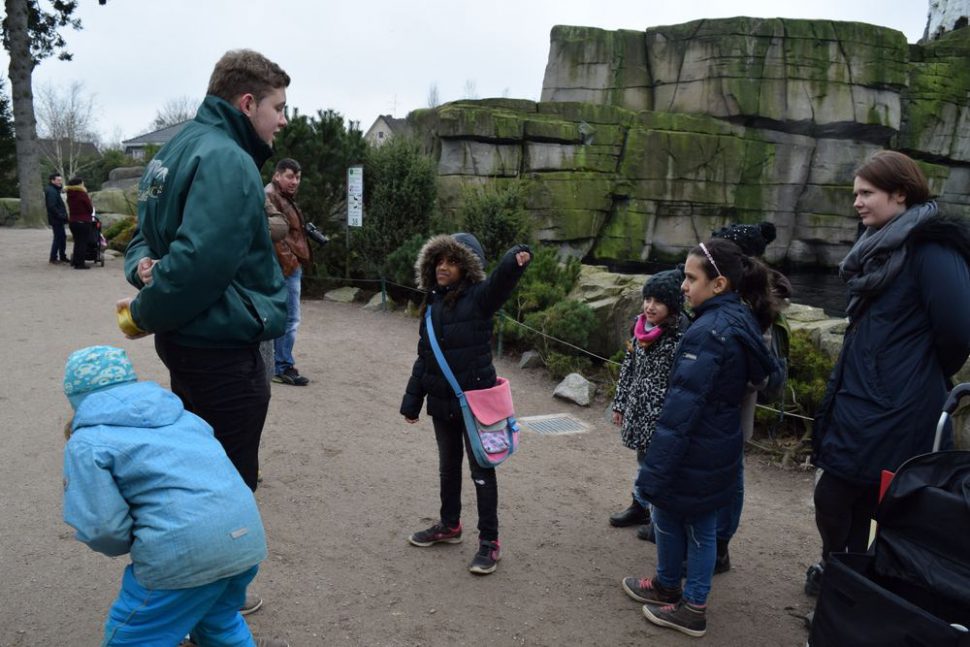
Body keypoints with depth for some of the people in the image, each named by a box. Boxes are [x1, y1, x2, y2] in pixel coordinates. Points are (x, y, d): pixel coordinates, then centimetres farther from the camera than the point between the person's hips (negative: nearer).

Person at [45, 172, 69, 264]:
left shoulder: (55, 190, 18)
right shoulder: (51, 191, -15)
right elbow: (52, 206, -23)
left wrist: (63, 215, 14)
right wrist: (60, 215, -22)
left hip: (58, 219, 10)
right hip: (56, 219, -10)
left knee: (62, 237, 14)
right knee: (58, 238, -6)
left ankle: (62, 257, 22)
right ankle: (53, 258, 0)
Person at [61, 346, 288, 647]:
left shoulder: (85, 444, 2)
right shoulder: (178, 414, 21)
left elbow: (100, 529, -8)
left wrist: (134, 543, 14)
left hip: (184, 552, -7)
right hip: (247, 535, 7)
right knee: (218, 622, 31)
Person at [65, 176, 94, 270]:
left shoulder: (70, 195, 7)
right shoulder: (82, 195, -14)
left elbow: (70, 209, 10)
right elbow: (90, 208, -10)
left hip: (72, 221, 7)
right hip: (84, 222, -7)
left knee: (77, 242, 17)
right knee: (83, 242, -2)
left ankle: (75, 261, 24)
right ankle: (80, 263, -3)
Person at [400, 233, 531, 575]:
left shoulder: (478, 297, -12)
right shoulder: (433, 302, 6)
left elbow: (501, 280, -35)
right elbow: (423, 356, 12)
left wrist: (517, 259, -57)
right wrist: (412, 400, 13)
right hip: (441, 401, 7)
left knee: (481, 470, 4)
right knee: (448, 466, 21)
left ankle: (489, 541, 17)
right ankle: (449, 525, 40)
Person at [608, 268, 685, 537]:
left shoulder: (679, 338, -19)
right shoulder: (641, 327, 2)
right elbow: (628, 367, 11)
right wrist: (619, 403, 14)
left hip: (661, 415, -6)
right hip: (638, 409, 6)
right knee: (644, 460, 22)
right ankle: (639, 508, 39)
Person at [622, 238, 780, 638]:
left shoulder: (708, 331, -24)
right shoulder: (742, 322, 5)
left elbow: (681, 409, -26)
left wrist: (652, 472, -23)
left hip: (693, 452, -8)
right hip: (719, 450, 8)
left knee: (668, 518, 14)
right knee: (702, 526, 18)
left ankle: (668, 586, 34)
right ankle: (693, 606, 31)